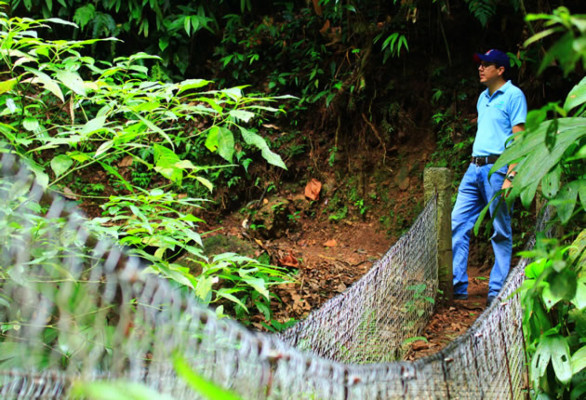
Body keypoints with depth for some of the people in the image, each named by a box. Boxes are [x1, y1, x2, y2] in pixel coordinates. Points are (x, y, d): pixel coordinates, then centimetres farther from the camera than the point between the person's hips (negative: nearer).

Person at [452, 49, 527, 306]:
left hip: (498, 168, -8)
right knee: (457, 224, 2)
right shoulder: (483, 98, 19)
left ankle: (497, 291, 5)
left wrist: (510, 176, -19)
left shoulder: (513, 95, -5)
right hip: (474, 169, 8)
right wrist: (474, 167, 17)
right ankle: (457, 286, 5)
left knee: (501, 232, -1)